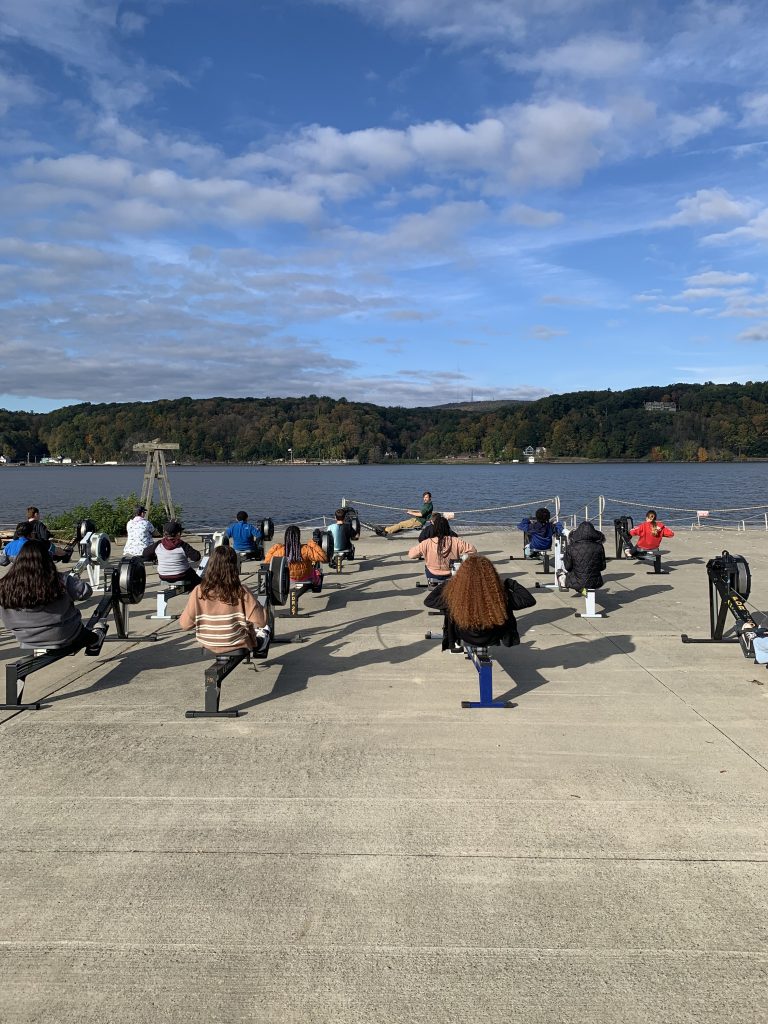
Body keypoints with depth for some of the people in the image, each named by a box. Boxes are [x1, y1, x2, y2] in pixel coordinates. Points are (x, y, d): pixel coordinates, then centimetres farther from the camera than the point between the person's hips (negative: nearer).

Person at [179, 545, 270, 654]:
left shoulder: (199, 592, -19)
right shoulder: (241, 592, -24)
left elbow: (184, 624, -10)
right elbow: (261, 621, -21)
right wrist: (262, 608, -1)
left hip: (208, 646, 3)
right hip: (238, 645, -3)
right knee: (265, 629, 32)